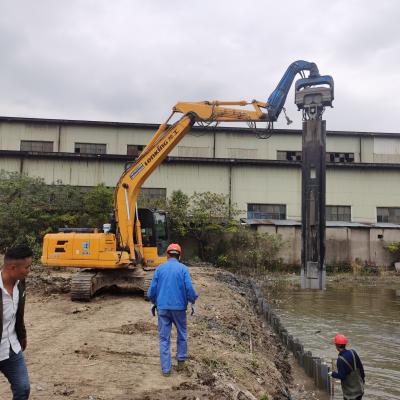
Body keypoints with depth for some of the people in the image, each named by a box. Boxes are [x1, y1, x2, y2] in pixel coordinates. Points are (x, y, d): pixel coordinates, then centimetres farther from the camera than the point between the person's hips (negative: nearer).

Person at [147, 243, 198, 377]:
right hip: (179, 307, -1)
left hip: (162, 307, 1)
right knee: (182, 334, 20)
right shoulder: (183, 269, -4)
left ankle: (166, 369, 9)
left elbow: (152, 289, 2)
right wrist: (193, 301, 7)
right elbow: (189, 289, -11)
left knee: (164, 338, 8)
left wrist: (154, 302, 19)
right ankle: (181, 362, 27)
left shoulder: (160, 268, 2)